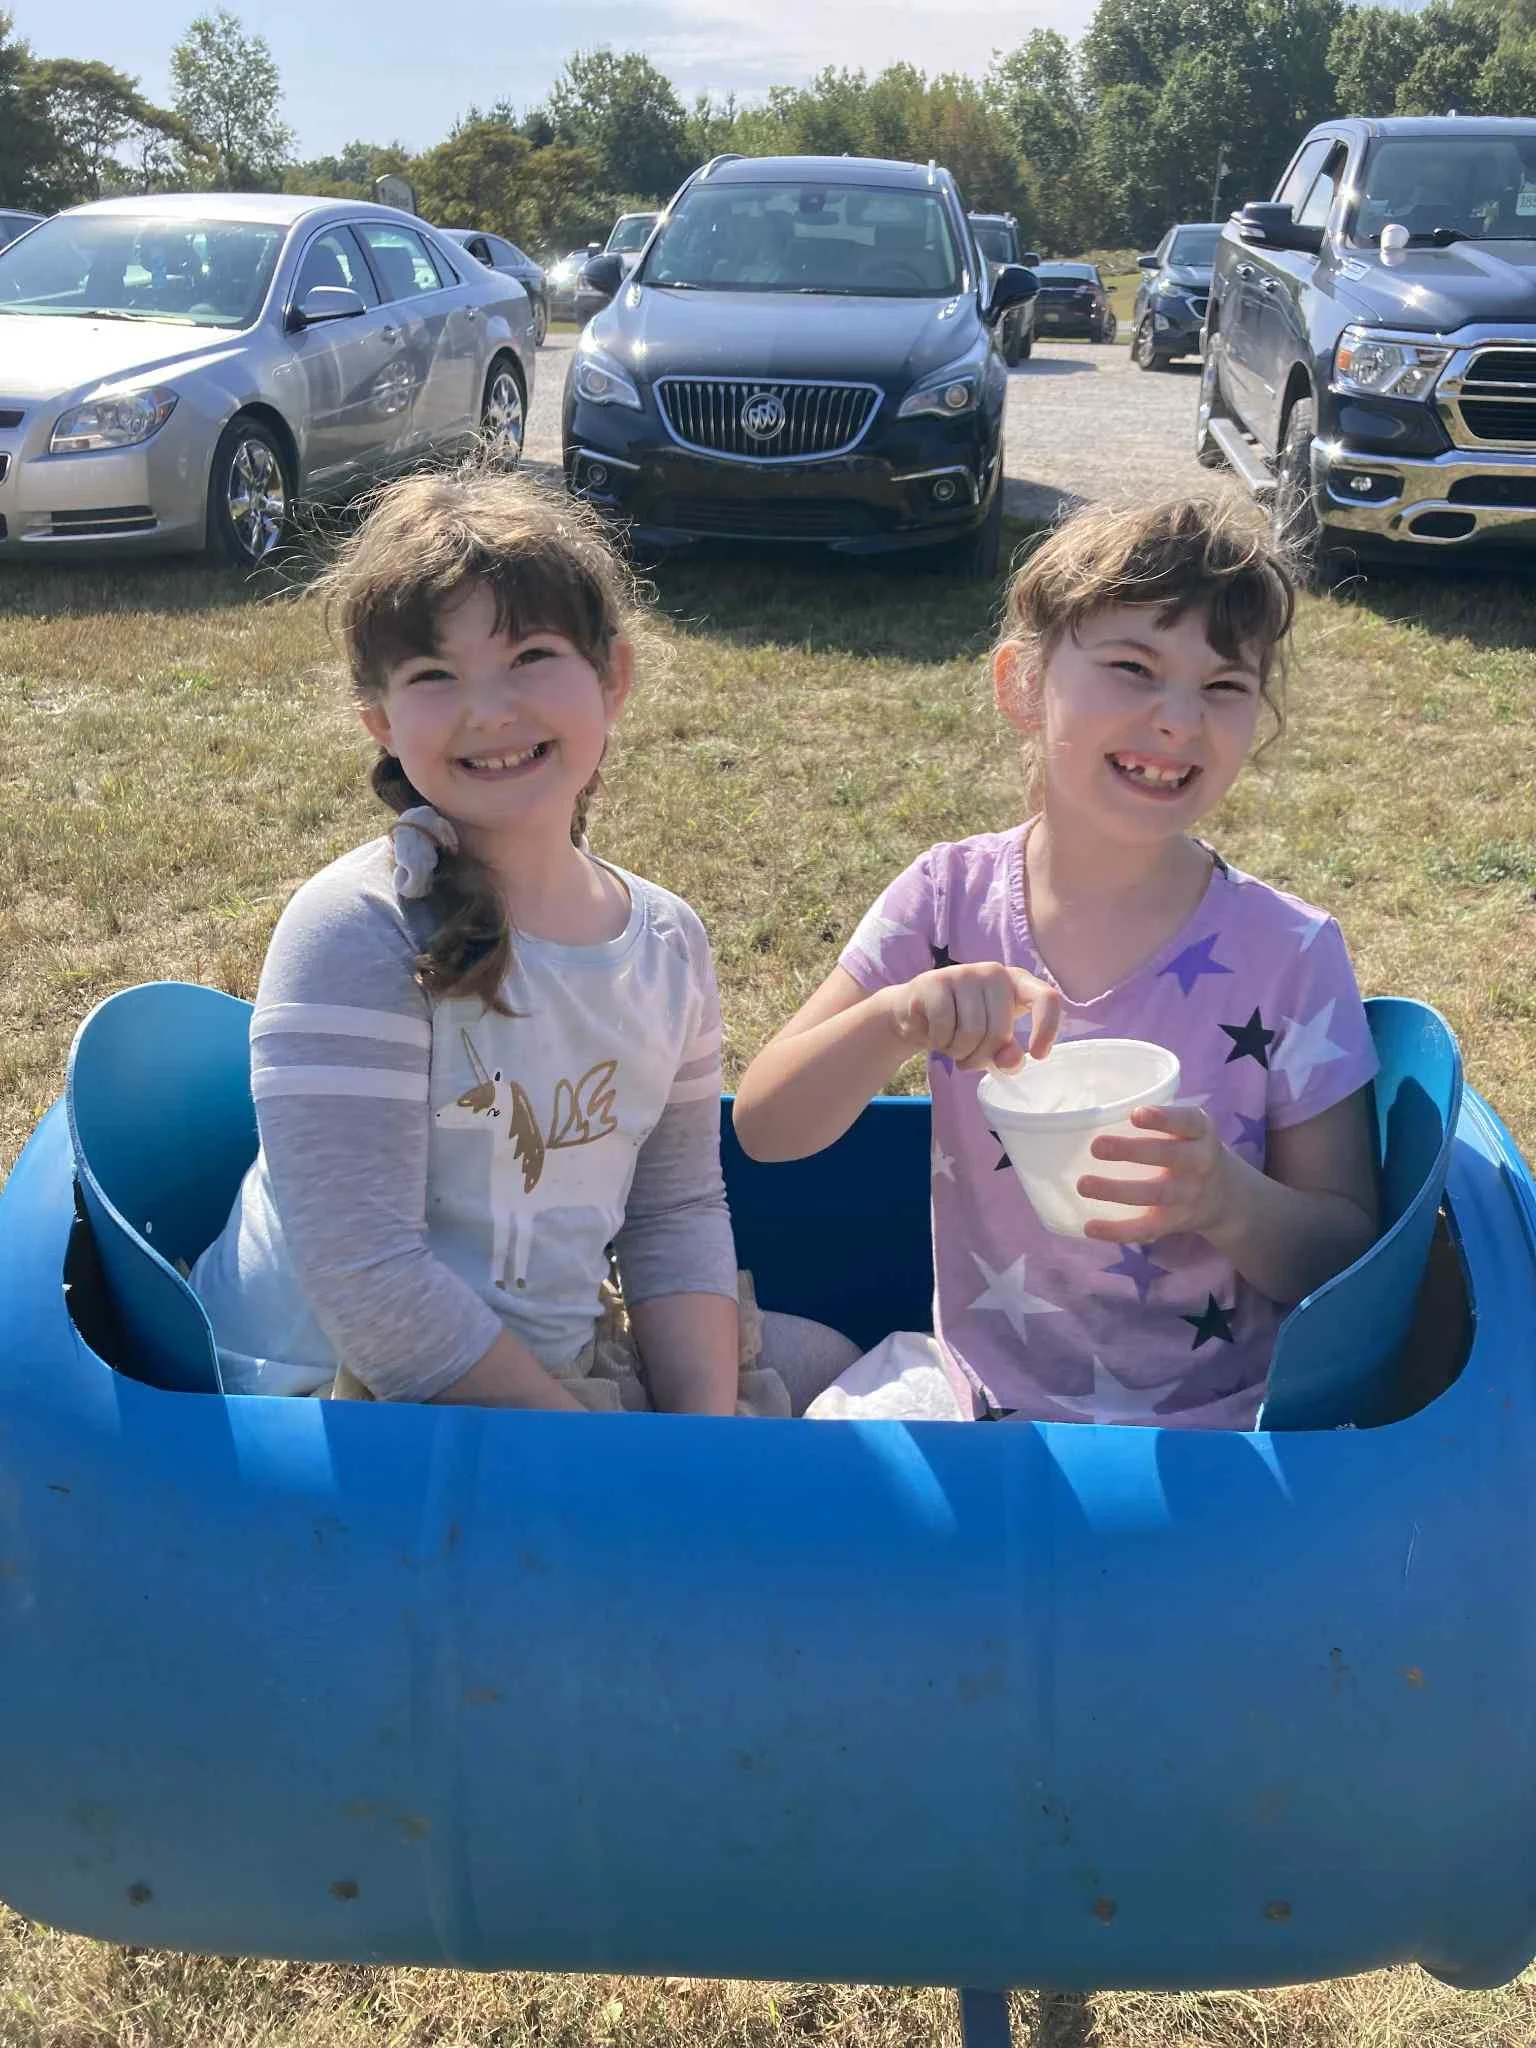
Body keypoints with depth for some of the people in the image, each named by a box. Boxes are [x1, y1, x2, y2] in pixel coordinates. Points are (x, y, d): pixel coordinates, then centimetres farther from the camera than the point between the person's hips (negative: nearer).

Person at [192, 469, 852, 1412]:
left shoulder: (670, 940, 1)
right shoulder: (358, 934, -20)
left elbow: (678, 1211, 6)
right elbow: (368, 1278, -23)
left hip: (566, 1354, 7)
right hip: (340, 1385, -6)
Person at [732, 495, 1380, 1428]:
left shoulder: (1290, 955, -10)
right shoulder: (950, 900, -5)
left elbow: (1348, 1254, -3)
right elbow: (765, 1130, -8)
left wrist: (1229, 1202, -26)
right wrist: (898, 1020, -28)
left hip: (1203, 1422, 0)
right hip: (972, 1382, 1)